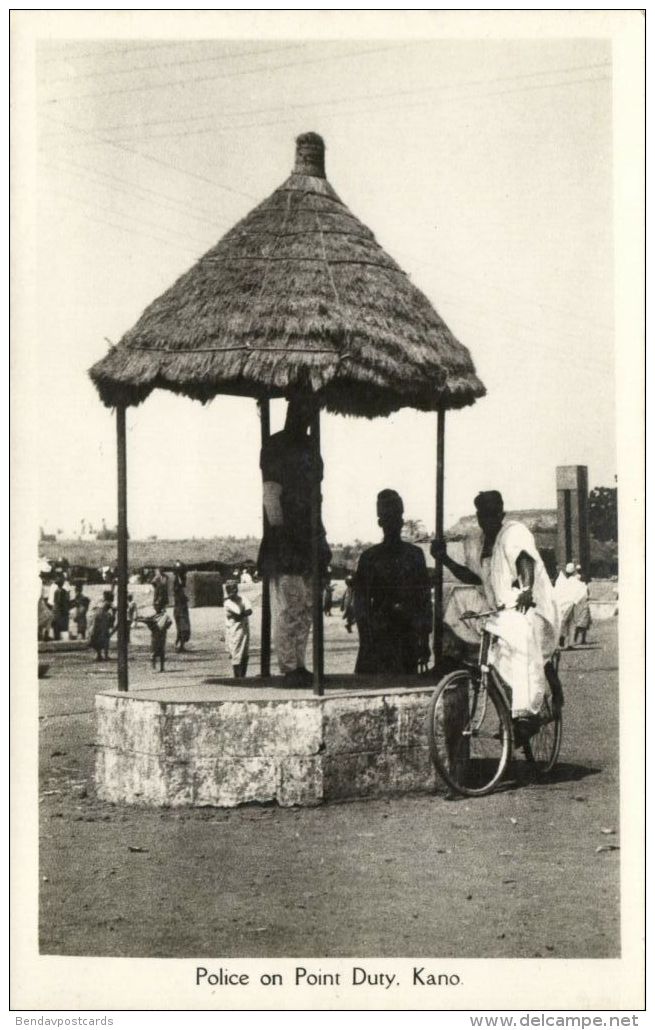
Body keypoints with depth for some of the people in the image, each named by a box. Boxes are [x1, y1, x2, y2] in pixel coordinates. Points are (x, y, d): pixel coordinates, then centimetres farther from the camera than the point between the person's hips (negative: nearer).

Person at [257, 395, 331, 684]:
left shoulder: (309, 446, 17)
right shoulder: (275, 446, -5)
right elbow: (271, 493, -11)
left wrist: (321, 537, 17)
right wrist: (278, 529, -18)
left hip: (308, 533, 8)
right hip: (284, 540, -8)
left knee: (306, 605, 9)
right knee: (287, 606, -8)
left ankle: (299, 664, 14)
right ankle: (289, 667, -6)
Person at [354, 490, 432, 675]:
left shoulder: (414, 554, 9)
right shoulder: (370, 557, 6)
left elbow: (424, 598, 9)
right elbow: (361, 602, 4)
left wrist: (424, 640, 4)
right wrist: (366, 641, -5)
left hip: (408, 634, 1)